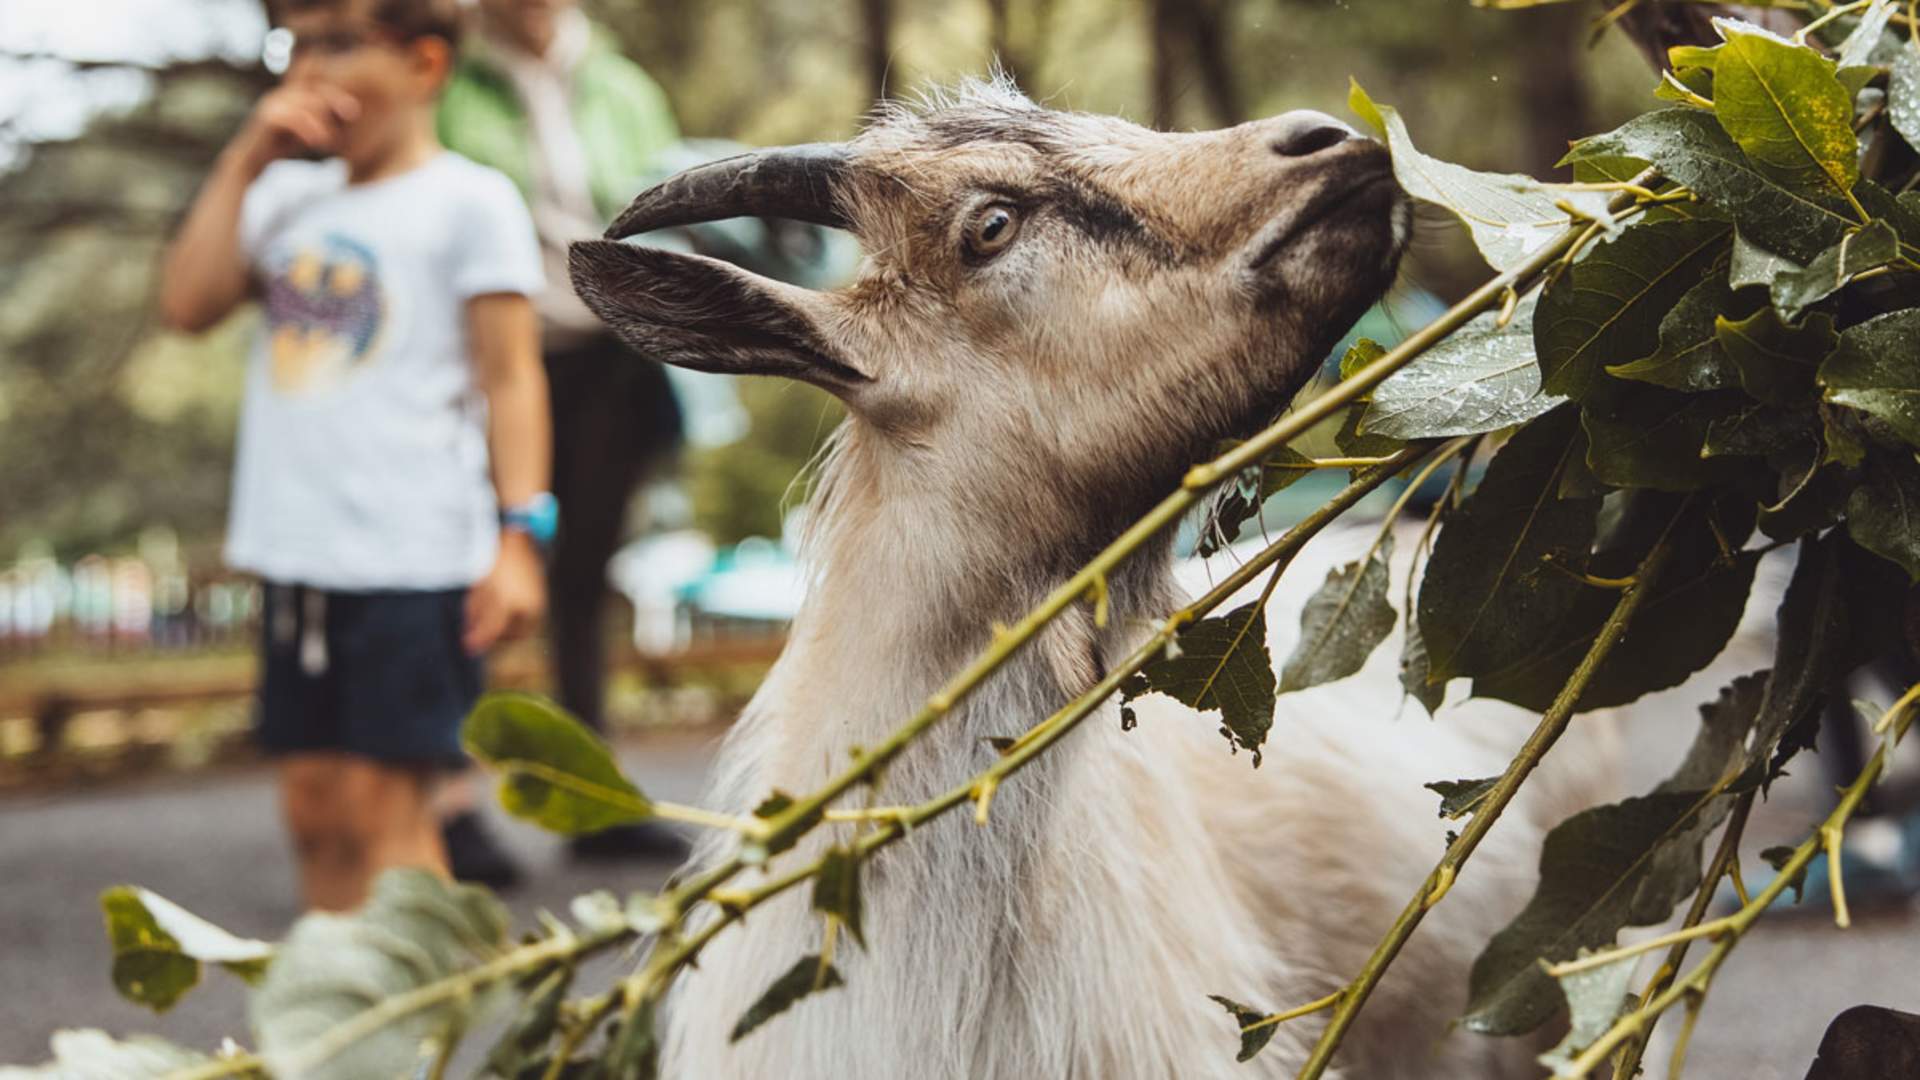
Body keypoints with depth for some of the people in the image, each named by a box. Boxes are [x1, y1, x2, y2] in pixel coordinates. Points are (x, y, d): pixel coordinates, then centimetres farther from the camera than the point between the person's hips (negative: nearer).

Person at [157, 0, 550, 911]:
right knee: (313, 798, 11)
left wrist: (519, 535, -13)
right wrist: (245, 160, 2)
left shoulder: (469, 199, -2)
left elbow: (510, 376, -6)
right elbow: (188, 304, 4)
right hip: (299, 551, 6)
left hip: (414, 554, -6)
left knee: (382, 800, -7)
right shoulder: (288, 197, 15)